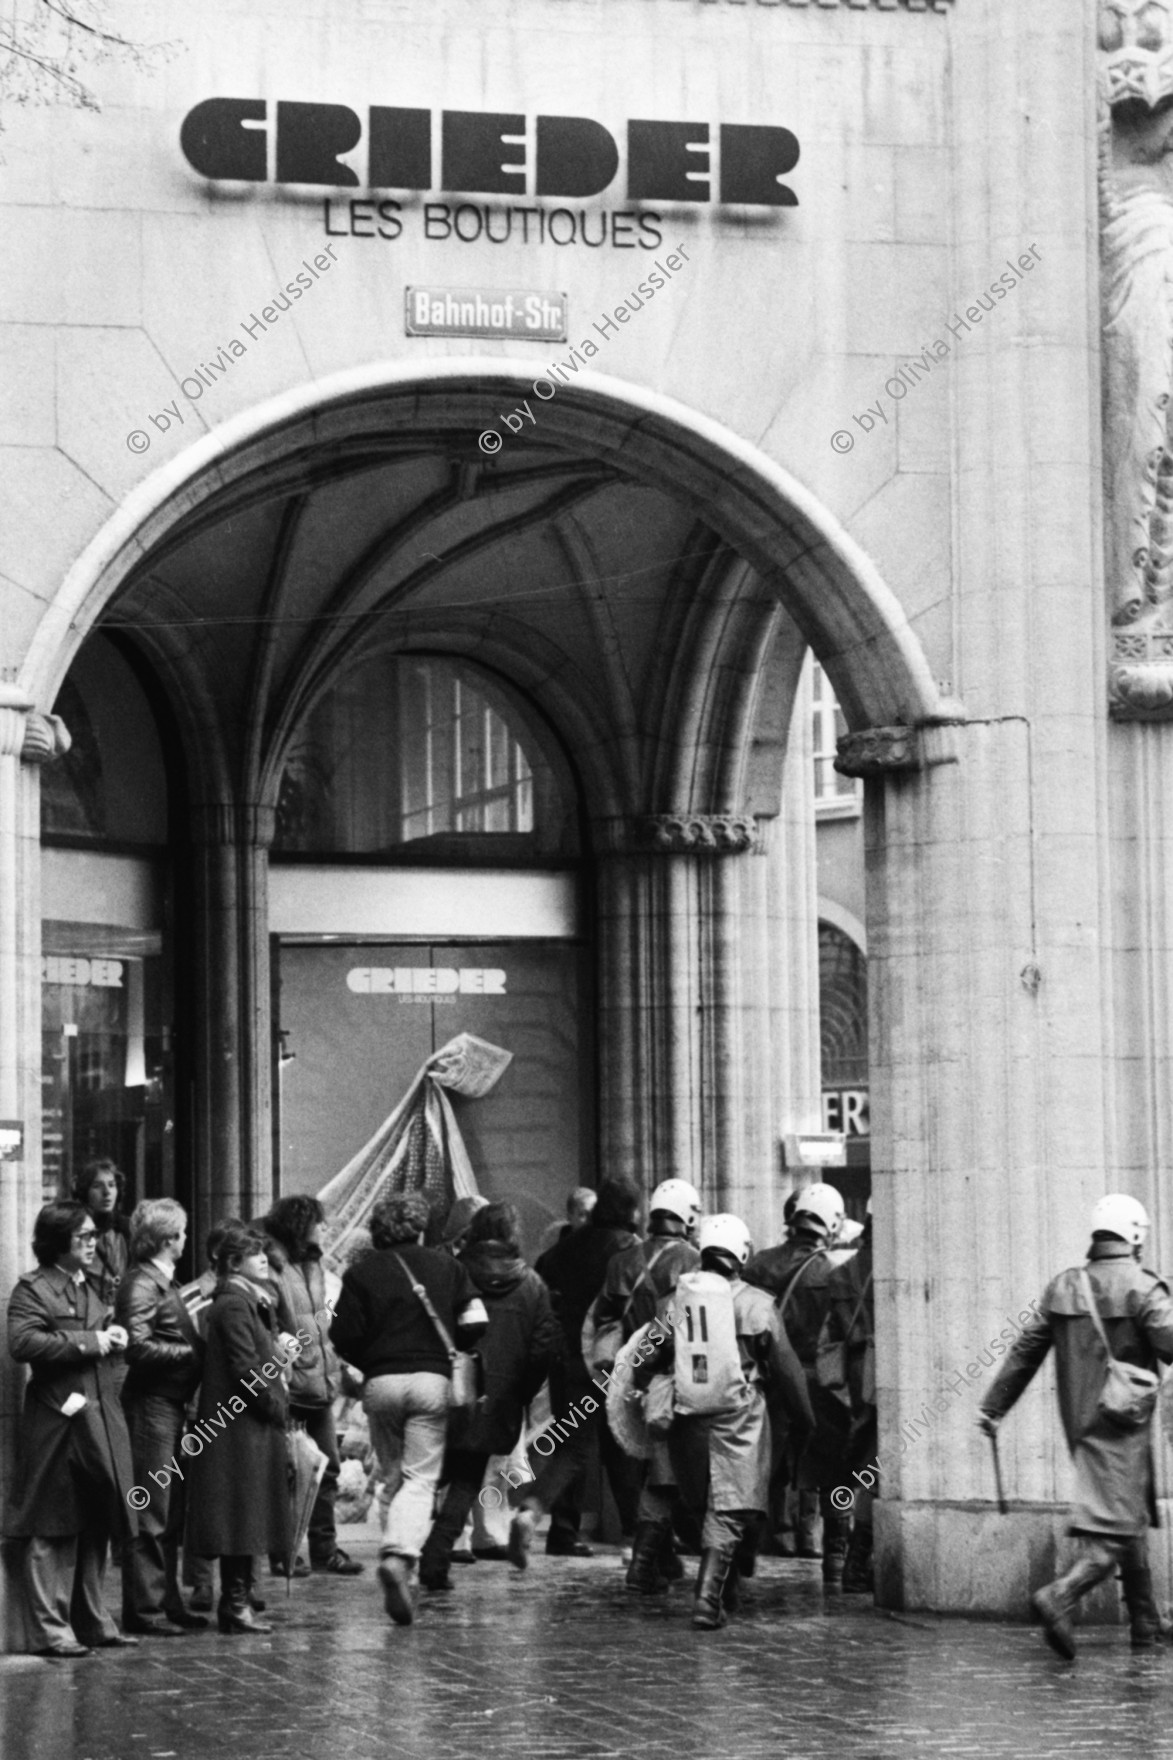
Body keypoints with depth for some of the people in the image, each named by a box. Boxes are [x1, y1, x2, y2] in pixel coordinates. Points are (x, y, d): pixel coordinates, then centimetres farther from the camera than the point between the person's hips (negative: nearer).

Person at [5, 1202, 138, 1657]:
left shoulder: (92, 1286, 20)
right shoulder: (33, 1289, -7)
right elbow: (23, 1342, -22)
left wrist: (116, 1338, 7)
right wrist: (90, 1342, -19)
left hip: (100, 1422, 8)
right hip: (57, 1426, -8)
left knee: (94, 1532, 13)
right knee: (52, 1533, -5)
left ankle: (92, 1623, 21)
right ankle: (51, 1631, -3)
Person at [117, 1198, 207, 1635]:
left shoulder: (161, 1282, 17)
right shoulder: (142, 1285, -14)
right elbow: (138, 1346, -24)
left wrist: (194, 1344, 8)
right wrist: (190, 1351, -17)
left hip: (169, 1406, 10)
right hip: (151, 1404, -10)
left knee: (171, 1515, 16)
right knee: (150, 1514, -7)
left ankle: (167, 1603, 23)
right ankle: (144, 1608, -4)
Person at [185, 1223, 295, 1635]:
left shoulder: (251, 1302, 18)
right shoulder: (234, 1306, -14)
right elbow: (245, 1370, -19)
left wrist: (279, 1350, 3)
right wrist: (277, 1406, -11)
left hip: (256, 1427, 10)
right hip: (242, 1430, -10)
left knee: (246, 1523, 10)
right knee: (243, 1517, -8)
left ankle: (237, 1604, 13)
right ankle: (235, 1605, -5)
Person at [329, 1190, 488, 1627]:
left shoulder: (362, 1272, 3)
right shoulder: (446, 1266, 5)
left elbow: (343, 1337, -2)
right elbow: (474, 1324, 0)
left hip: (380, 1382, 1)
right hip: (432, 1378, -1)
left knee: (395, 1479, 14)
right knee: (421, 1480, -3)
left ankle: (402, 1574, 16)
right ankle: (401, 1554, -28)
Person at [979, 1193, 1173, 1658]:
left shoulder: (1062, 1288, 6)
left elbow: (1024, 1352, 8)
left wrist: (994, 1407, 14)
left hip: (1079, 1423, 7)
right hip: (1122, 1424, -7)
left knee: (1130, 1519, 19)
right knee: (1113, 1532, -7)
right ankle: (1060, 1596, -28)